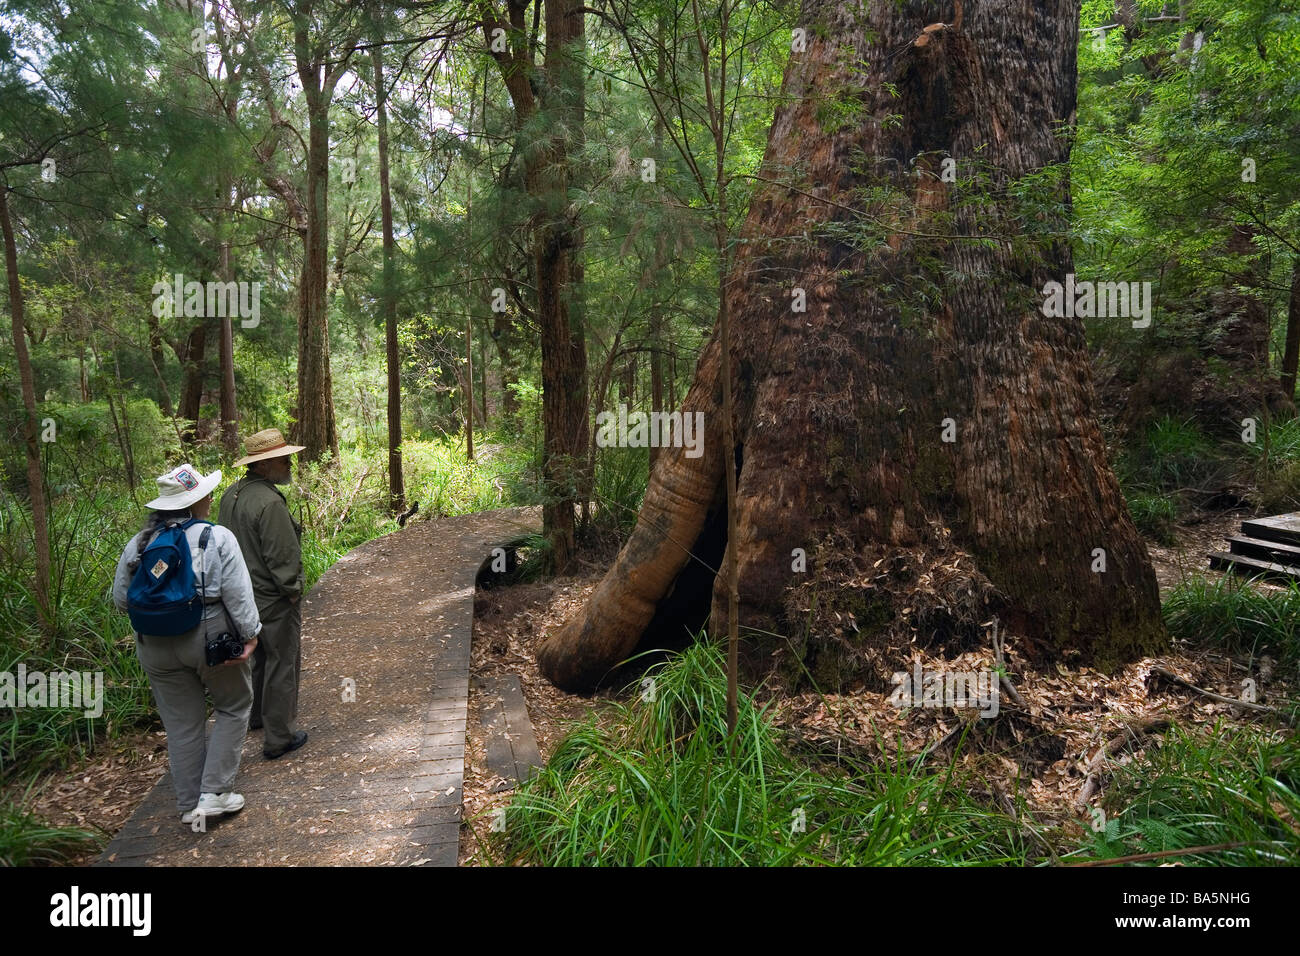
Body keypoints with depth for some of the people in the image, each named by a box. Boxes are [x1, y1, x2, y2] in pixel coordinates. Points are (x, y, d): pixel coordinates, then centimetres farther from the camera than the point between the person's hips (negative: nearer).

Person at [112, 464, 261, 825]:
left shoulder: (139, 544, 2)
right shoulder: (217, 538, -12)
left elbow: (121, 598, 7)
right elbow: (237, 595, -16)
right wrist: (249, 634, -9)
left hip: (157, 647, 4)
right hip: (211, 639, -4)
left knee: (181, 723, 15)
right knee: (233, 707, 16)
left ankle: (189, 804, 25)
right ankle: (215, 792, 11)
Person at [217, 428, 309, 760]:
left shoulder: (231, 494, 3)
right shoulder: (270, 502, -27)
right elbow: (282, 557, -24)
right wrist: (292, 590, -10)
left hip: (243, 594, 9)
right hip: (274, 599, -9)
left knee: (258, 656, 26)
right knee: (281, 664, 3)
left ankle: (256, 715, 43)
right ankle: (278, 738, 11)